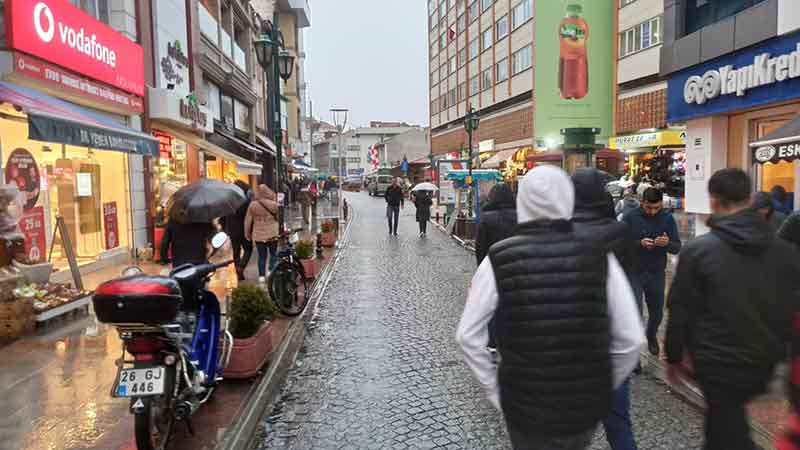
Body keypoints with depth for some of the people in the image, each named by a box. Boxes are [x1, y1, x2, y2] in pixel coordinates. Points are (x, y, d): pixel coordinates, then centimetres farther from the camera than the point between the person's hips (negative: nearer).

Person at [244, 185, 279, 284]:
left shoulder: (252, 205, -3)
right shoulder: (273, 204, -10)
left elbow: (248, 221, 2)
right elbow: (278, 217, 0)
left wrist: (247, 234, 11)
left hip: (258, 235, 2)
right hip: (272, 234, -2)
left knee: (262, 256, 10)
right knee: (274, 254, 13)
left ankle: (262, 276, 11)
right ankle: (271, 271, 1)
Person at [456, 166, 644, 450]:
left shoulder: (498, 260, -13)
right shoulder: (600, 257, -9)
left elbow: (468, 335, -9)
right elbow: (631, 339, -6)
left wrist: (493, 387, 3)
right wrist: (604, 387, 8)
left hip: (525, 408, -2)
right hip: (587, 407, 2)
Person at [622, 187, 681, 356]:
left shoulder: (668, 219, -1)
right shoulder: (630, 218, -8)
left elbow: (677, 248, -3)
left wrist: (668, 243, -25)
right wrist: (639, 243, -27)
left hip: (657, 273, 3)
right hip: (633, 273, -3)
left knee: (657, 313, 18)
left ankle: (651, 336, 47)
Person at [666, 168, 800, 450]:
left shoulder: (698, 250, -15)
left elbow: (680, 312, -11)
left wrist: (674, 358, 1)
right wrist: (774, 349, 21)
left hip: (718, 363, -5)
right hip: (765, 363, 5)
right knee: (728, 413, 25)